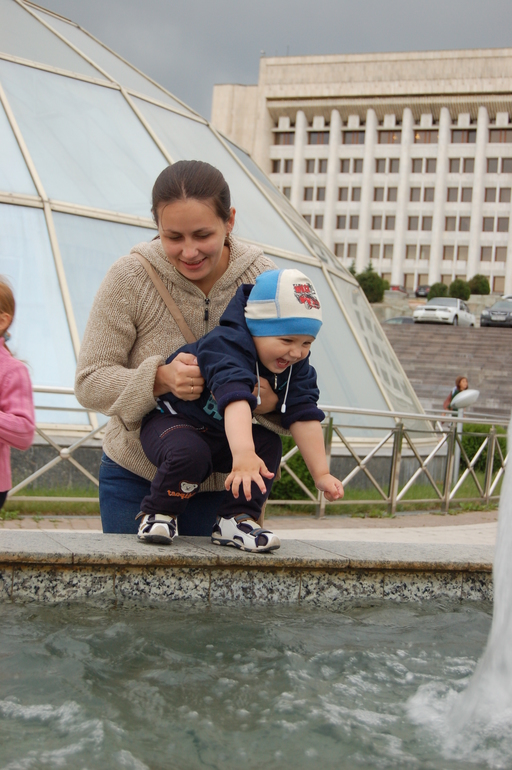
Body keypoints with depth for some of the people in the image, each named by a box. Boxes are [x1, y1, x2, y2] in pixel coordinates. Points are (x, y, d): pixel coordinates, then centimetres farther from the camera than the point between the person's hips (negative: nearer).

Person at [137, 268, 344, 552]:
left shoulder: (296, 367, -9)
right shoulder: (226, 344, -34)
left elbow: (304, 416, -10)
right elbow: (234, 397, -51)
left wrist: (321, 474, -17)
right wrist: (244, 454, -66)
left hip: (221, 437, 7)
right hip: (172, 420, -7)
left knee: (269, 444, -18)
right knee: (190, 453, -37)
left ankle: (235, 519, -12)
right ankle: (158, 513, -12)